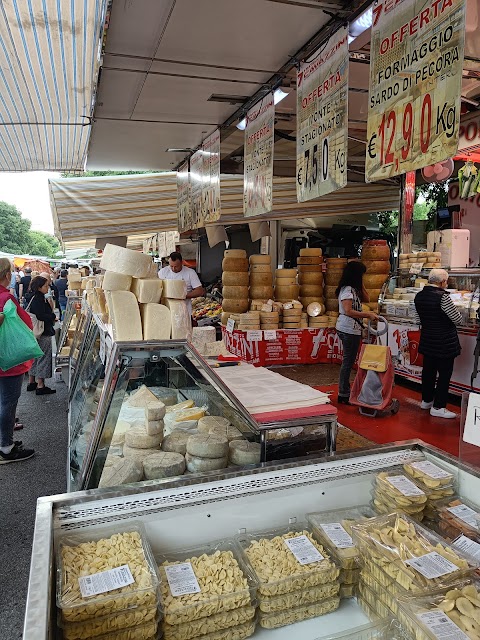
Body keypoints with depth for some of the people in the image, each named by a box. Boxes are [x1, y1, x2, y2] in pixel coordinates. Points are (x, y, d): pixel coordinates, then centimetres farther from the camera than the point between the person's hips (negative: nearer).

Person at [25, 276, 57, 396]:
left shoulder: (33, 297, 11)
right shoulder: (37, 300, -19)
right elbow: (41, 316, -26)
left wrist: (51, 316, 6)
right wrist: (53, 316, -11)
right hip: (43, 333, -10)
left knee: (34, 357, 18)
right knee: (43, 359, -3)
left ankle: (31, 382, 28)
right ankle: (40, 386, 3)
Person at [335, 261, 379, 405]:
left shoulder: (353, 289, 14)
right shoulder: (347, 289, -15)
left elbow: (366, 299, 20)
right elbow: (348, 311, -23)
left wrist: (361, 285, 10)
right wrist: (368, 314, -20)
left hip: (353, 329, 10)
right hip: (348, 329, -10)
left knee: (349, 361, 14)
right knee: (348, 362, -4)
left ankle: (344, 393, 22)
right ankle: (343, 395, 4)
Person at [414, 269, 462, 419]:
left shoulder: (419, 296, 1)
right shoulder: (442, 297, -22)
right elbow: (458, 319, -14)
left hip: (427, 341, 7)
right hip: (445, 343, -7)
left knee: (428, 370, 18)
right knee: (444, 374, 3)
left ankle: (426, 400, 31)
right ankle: (438, 407, 8)